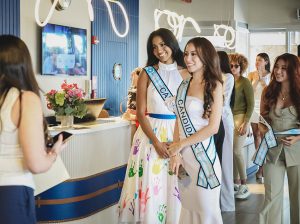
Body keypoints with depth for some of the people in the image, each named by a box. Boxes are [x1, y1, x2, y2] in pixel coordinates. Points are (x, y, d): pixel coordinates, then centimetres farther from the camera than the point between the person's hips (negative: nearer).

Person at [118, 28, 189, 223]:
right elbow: (141, 113, -3)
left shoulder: (185, 74, 4)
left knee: (175, 189, 6)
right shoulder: (147, 73, 1)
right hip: (150, 133, -1)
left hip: (180, 134, 1)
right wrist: (156, 142, -13)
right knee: (149, 186, 1)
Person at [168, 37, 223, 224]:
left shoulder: (214, 85, -6)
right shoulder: (184, 86, 10)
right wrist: (175, 154, -4)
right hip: (183, 156, 5)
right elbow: (179, 122, 8)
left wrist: (180, 144, -7)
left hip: (203, 154, -5)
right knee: (188, 208, 12)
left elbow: (213, 127, -11)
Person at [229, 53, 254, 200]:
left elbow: (251, 104, -8)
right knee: (231, 152, 4)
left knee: (237, 151, -9)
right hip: (229, 118, 5)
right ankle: (236, 182, 16)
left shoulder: (245, 82, -6)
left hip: (241, 118, -5)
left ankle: (244, 186, 1)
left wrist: (245, 123, -15)